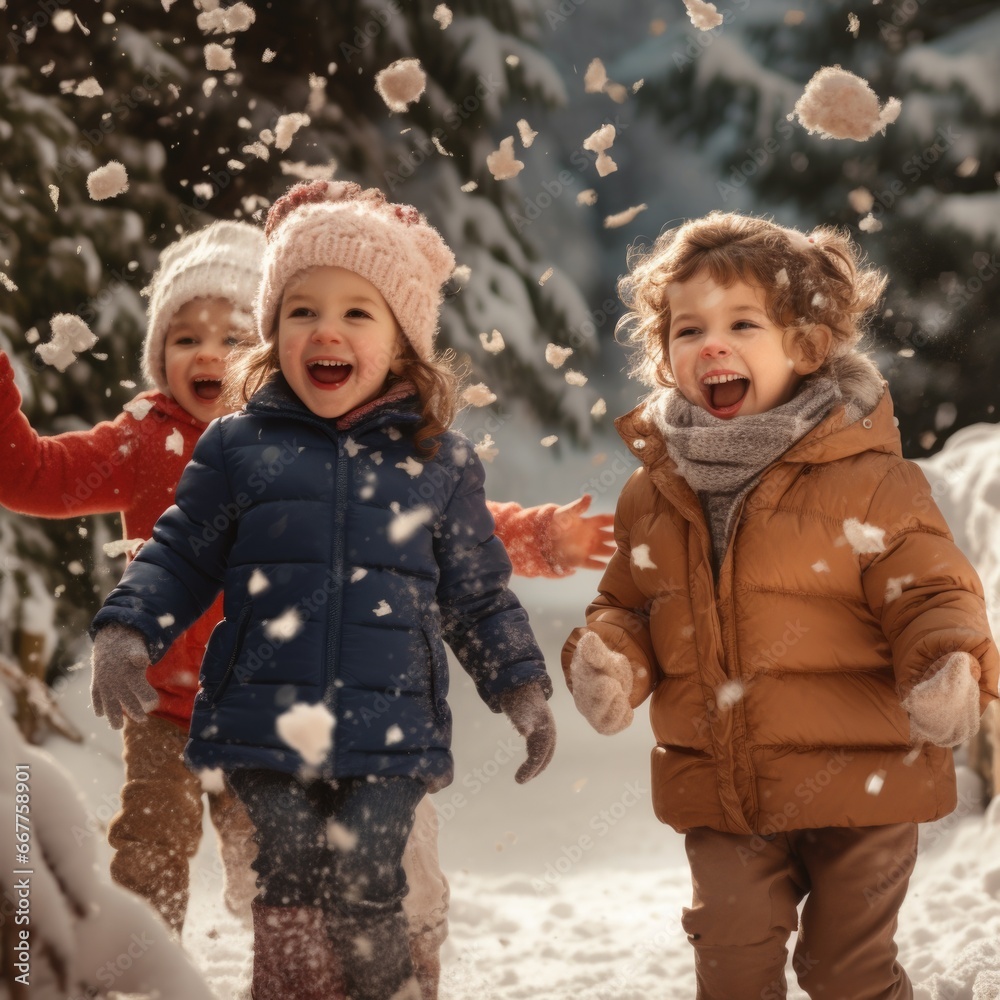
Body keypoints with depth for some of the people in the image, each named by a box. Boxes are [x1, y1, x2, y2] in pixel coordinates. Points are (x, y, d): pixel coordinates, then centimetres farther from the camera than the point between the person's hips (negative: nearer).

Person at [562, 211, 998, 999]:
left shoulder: (868, 479, -12)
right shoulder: (654, 492, 3)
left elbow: (931, 591, -10)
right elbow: (626, 606, 14)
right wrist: (607, 661, -7)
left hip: (857, 789, -3)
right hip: (718, 794, 4)